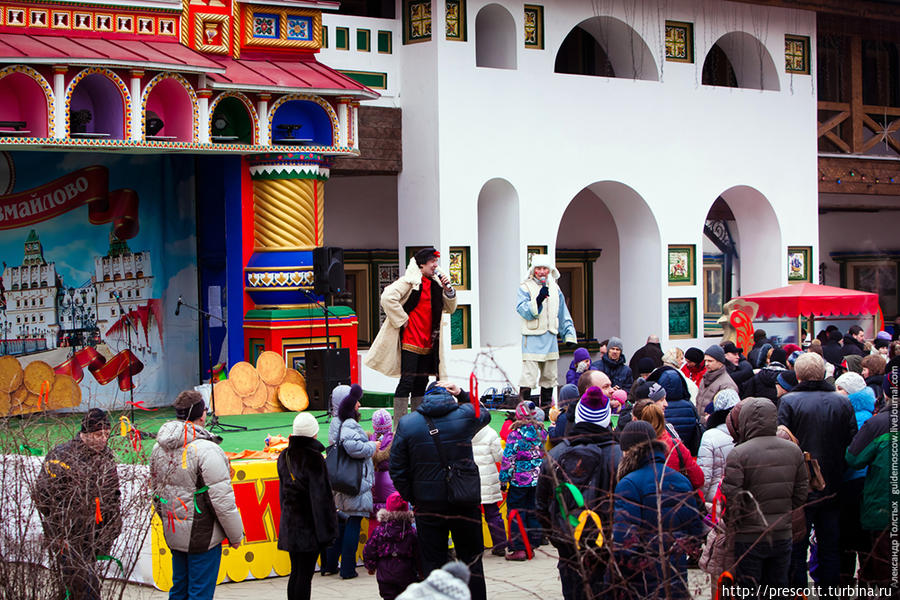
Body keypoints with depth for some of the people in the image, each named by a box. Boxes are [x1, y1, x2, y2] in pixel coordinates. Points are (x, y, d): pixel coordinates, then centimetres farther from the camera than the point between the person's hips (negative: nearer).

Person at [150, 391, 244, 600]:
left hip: (173, 534, 8)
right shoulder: (206, 450, -20)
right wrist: (235, 535, -8)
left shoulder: (159, 448, 4)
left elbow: (156, 491, 14)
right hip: (202, 535, -8)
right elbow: (222, 499, -19)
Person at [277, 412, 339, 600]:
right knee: (305, 574, -4)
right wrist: (327, 530, -12)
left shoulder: (284, 456, 8)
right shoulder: (313, 458, -14)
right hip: (309, 526, -7)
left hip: (289, 525, 7)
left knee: (296, 573, 14)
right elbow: (321, 497, -15)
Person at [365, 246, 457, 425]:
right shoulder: (410, 281, -10)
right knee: (407, 381, -9)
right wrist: (402, 320, -17)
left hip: (427, 343, 8)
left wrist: (448, 290, 2)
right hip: (410, 342, -8)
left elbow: (450, 308, 21)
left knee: (421, 382, 11)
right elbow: (387, 297, -23)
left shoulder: (435, 284, 14)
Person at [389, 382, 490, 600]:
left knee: (433, 564, 8)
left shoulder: (407, 424, -2)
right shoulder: (465, 415, -4)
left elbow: (397, 470, -1)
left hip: (428, 505, 0)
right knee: (471, 562, 11)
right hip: (465, 504, 0)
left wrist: (413, 499, 7)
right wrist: (462, 395, 17)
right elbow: (485, 414, 21)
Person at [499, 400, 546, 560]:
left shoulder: (515, 433, -12)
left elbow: (508, 457, -11)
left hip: (520, 479, -6)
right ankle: (531, 545, 18)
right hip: (537, 479, 6)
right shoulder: (541, 432, 5)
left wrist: (503, 478, -6)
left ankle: (519, 549, -1)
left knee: (516, 512, 1)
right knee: (533, 511, 13)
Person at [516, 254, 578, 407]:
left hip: (550, 338, 6)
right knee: (529, 375, -12)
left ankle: (546, 405, 23)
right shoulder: (525, 288, -3)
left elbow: (563, 314, 20)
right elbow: (523, 311, -17)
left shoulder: (554, 288, 14)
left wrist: (569, 335, 15)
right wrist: (538, 299, -29)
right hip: (532, 339, -6)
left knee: (549, 376, 12)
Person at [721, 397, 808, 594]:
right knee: (779, 588, 15)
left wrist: (732, 523, -2)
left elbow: (731, 497, -19)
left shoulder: (738, 454, -16)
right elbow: (801, 495, 8)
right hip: (782, 536, 5)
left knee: (748, 591, 4)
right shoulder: (794, 451, 3)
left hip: (749, 539, -5)